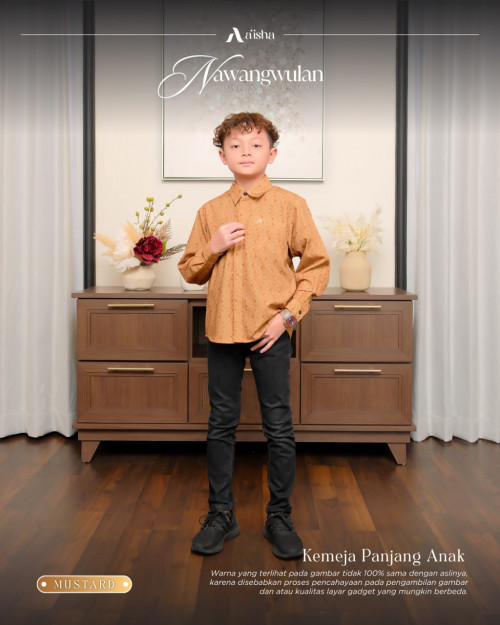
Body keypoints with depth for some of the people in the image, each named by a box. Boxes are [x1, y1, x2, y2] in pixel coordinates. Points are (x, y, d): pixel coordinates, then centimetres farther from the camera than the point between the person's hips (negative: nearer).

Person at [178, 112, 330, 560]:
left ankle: (280, 518, 22)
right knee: (221, 425, 11)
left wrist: (289, 313, -10)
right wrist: (214, 247, -6)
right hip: (222, 330, 3)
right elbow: (191, 272, 13)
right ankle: (221, 514, 26)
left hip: (271, 331, -3)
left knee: (279, 427, 4)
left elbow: (316, 263, -1)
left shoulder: (290, 205, 0)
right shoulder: (210, 212, 9)